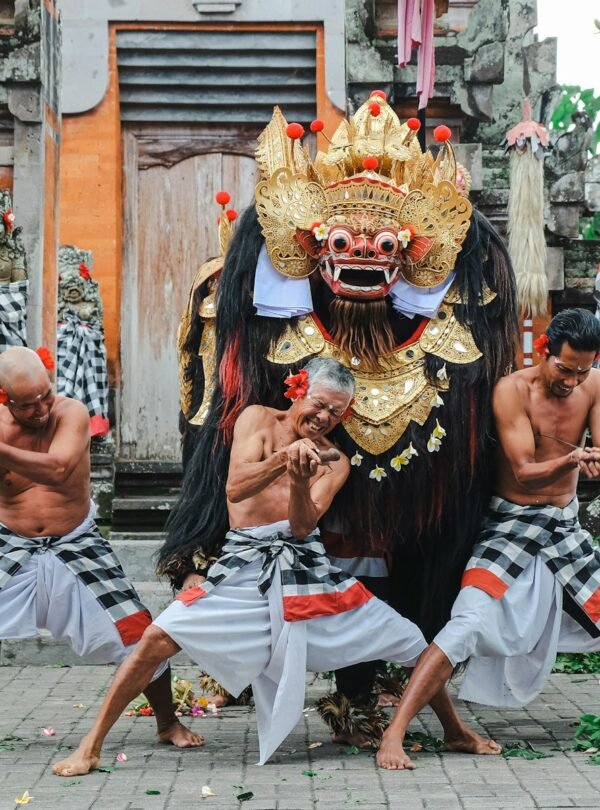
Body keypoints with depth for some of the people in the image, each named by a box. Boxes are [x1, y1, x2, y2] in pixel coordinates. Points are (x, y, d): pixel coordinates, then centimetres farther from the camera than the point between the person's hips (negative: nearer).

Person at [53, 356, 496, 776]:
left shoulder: (334, 462, 8)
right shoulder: (259, 419, 3)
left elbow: (302, 525, -7)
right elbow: (235, 488, -12)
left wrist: (300, 481, -27)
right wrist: (285, 458, -28)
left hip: (307, 567, 3)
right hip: (245, 565, -2)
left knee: (412, 644, 3)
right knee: (159, 638, -20)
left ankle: (457, 732, 26)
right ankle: (91, 746, -7)